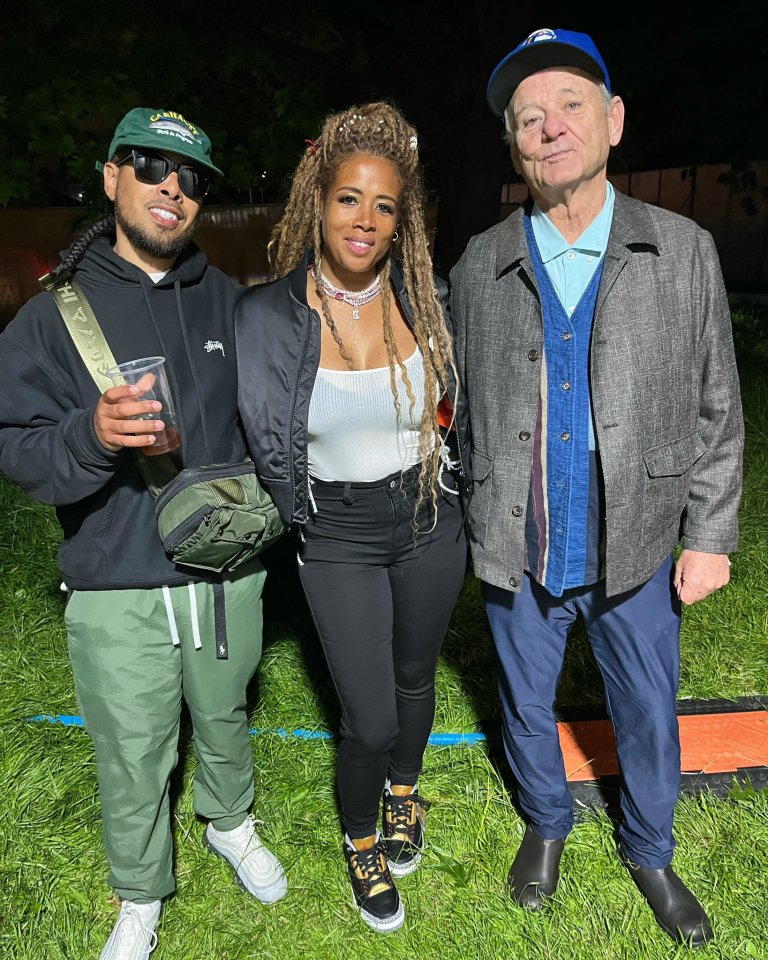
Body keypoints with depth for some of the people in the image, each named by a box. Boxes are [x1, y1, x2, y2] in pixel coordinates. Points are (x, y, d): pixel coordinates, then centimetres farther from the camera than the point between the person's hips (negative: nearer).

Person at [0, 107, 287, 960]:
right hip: (116, 593, -2)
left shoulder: (227, 301, 5)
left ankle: (230, 823, 53)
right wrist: (91, 436, -27)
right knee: (132, 759, 12)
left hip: (227, 573, 2)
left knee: (223, 719, 23)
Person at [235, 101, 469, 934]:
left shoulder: (426, 300, -8)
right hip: (336, 539, -2)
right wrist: (307, 519, 1)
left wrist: (450, 498, 9)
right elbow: (268, 445, -7)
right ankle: (360, 839, 37)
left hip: (429, 525, 3)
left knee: (415, 676, 22)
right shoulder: (268, 315, -15)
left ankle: (403, 794, 54)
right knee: (369, 720, 3)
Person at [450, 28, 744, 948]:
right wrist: (466, 529, 4)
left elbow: (716, 409, 1)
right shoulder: (478, 267, -2)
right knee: (526, 708, 19)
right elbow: (460, 406, 4)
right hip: (516, 555, 1)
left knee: (649, 716, 18)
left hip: (637, 550, 0)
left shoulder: (685, 252, -3)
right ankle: (547, 822, 50)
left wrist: (710, 536, -1)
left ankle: (648, 850, 48)